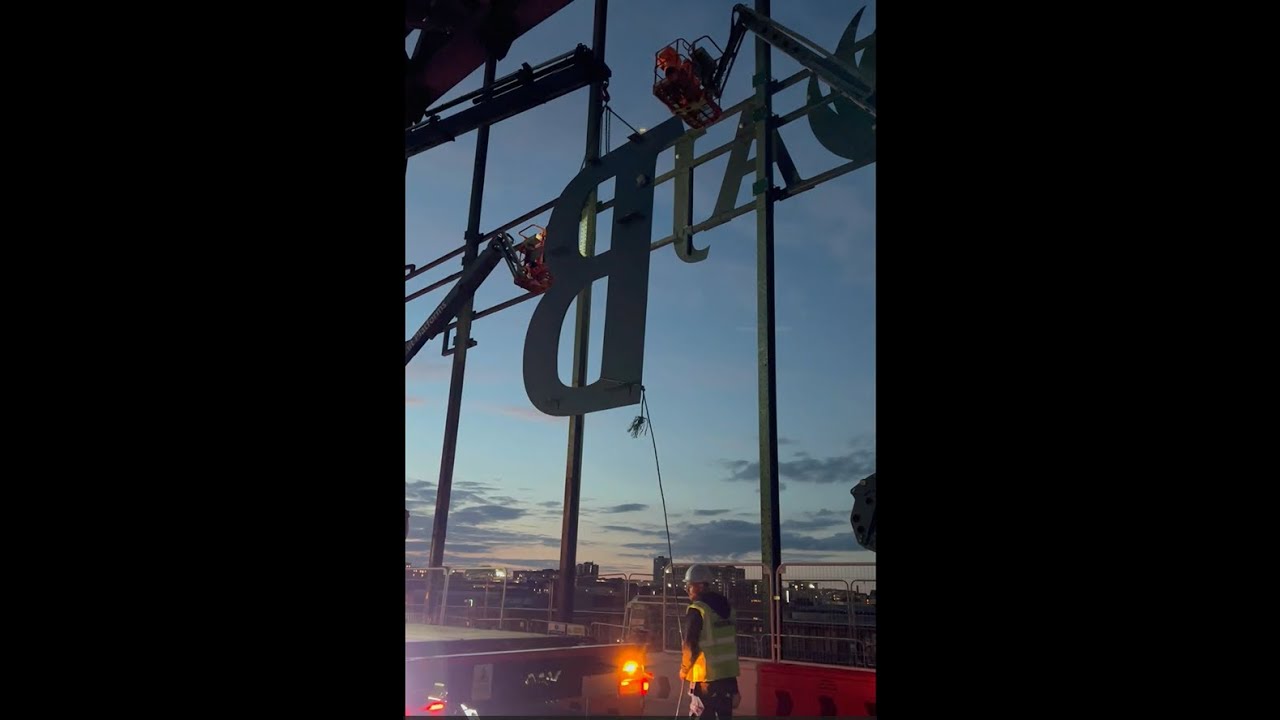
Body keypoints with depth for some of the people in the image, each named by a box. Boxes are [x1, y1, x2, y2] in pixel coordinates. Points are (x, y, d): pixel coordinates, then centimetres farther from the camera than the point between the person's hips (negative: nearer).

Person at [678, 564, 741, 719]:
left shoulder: (697, 610, -14)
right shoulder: (726, 606, 9)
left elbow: (690, 645, -16)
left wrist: (684, 669, 2)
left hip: (706, 676, -7)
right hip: (729, 673, 7)